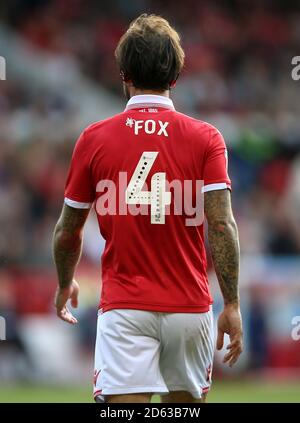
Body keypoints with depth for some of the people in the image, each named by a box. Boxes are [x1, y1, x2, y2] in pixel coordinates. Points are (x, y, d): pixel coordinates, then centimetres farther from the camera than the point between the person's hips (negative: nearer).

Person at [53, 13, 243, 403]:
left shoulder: (94, 139, 1)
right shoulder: (205, 138, 0)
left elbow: (67, 231, 9)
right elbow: (221, 225, -9)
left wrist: (65, 285, 27)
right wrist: (232, 305, -6)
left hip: (124, 308, -1)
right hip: (190, 307, 1)